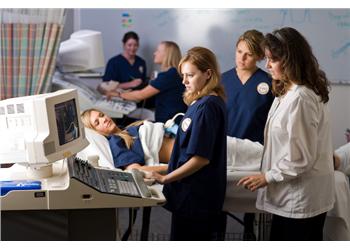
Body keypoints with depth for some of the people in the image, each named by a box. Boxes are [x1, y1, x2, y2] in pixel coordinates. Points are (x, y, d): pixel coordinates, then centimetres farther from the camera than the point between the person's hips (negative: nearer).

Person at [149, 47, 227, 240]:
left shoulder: (207, 106, -21)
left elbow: (201, 158, -23)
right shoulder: (202, 102, 8)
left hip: (196, 195, -9)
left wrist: (164, 179, -17)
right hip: (196, 191, 9)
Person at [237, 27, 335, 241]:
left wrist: (268, 177, -13)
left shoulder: (300, 98, -23)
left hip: (300, 200, -10)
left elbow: (301, 158, -22)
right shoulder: (288, 92, 10)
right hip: (293, 197, 10)